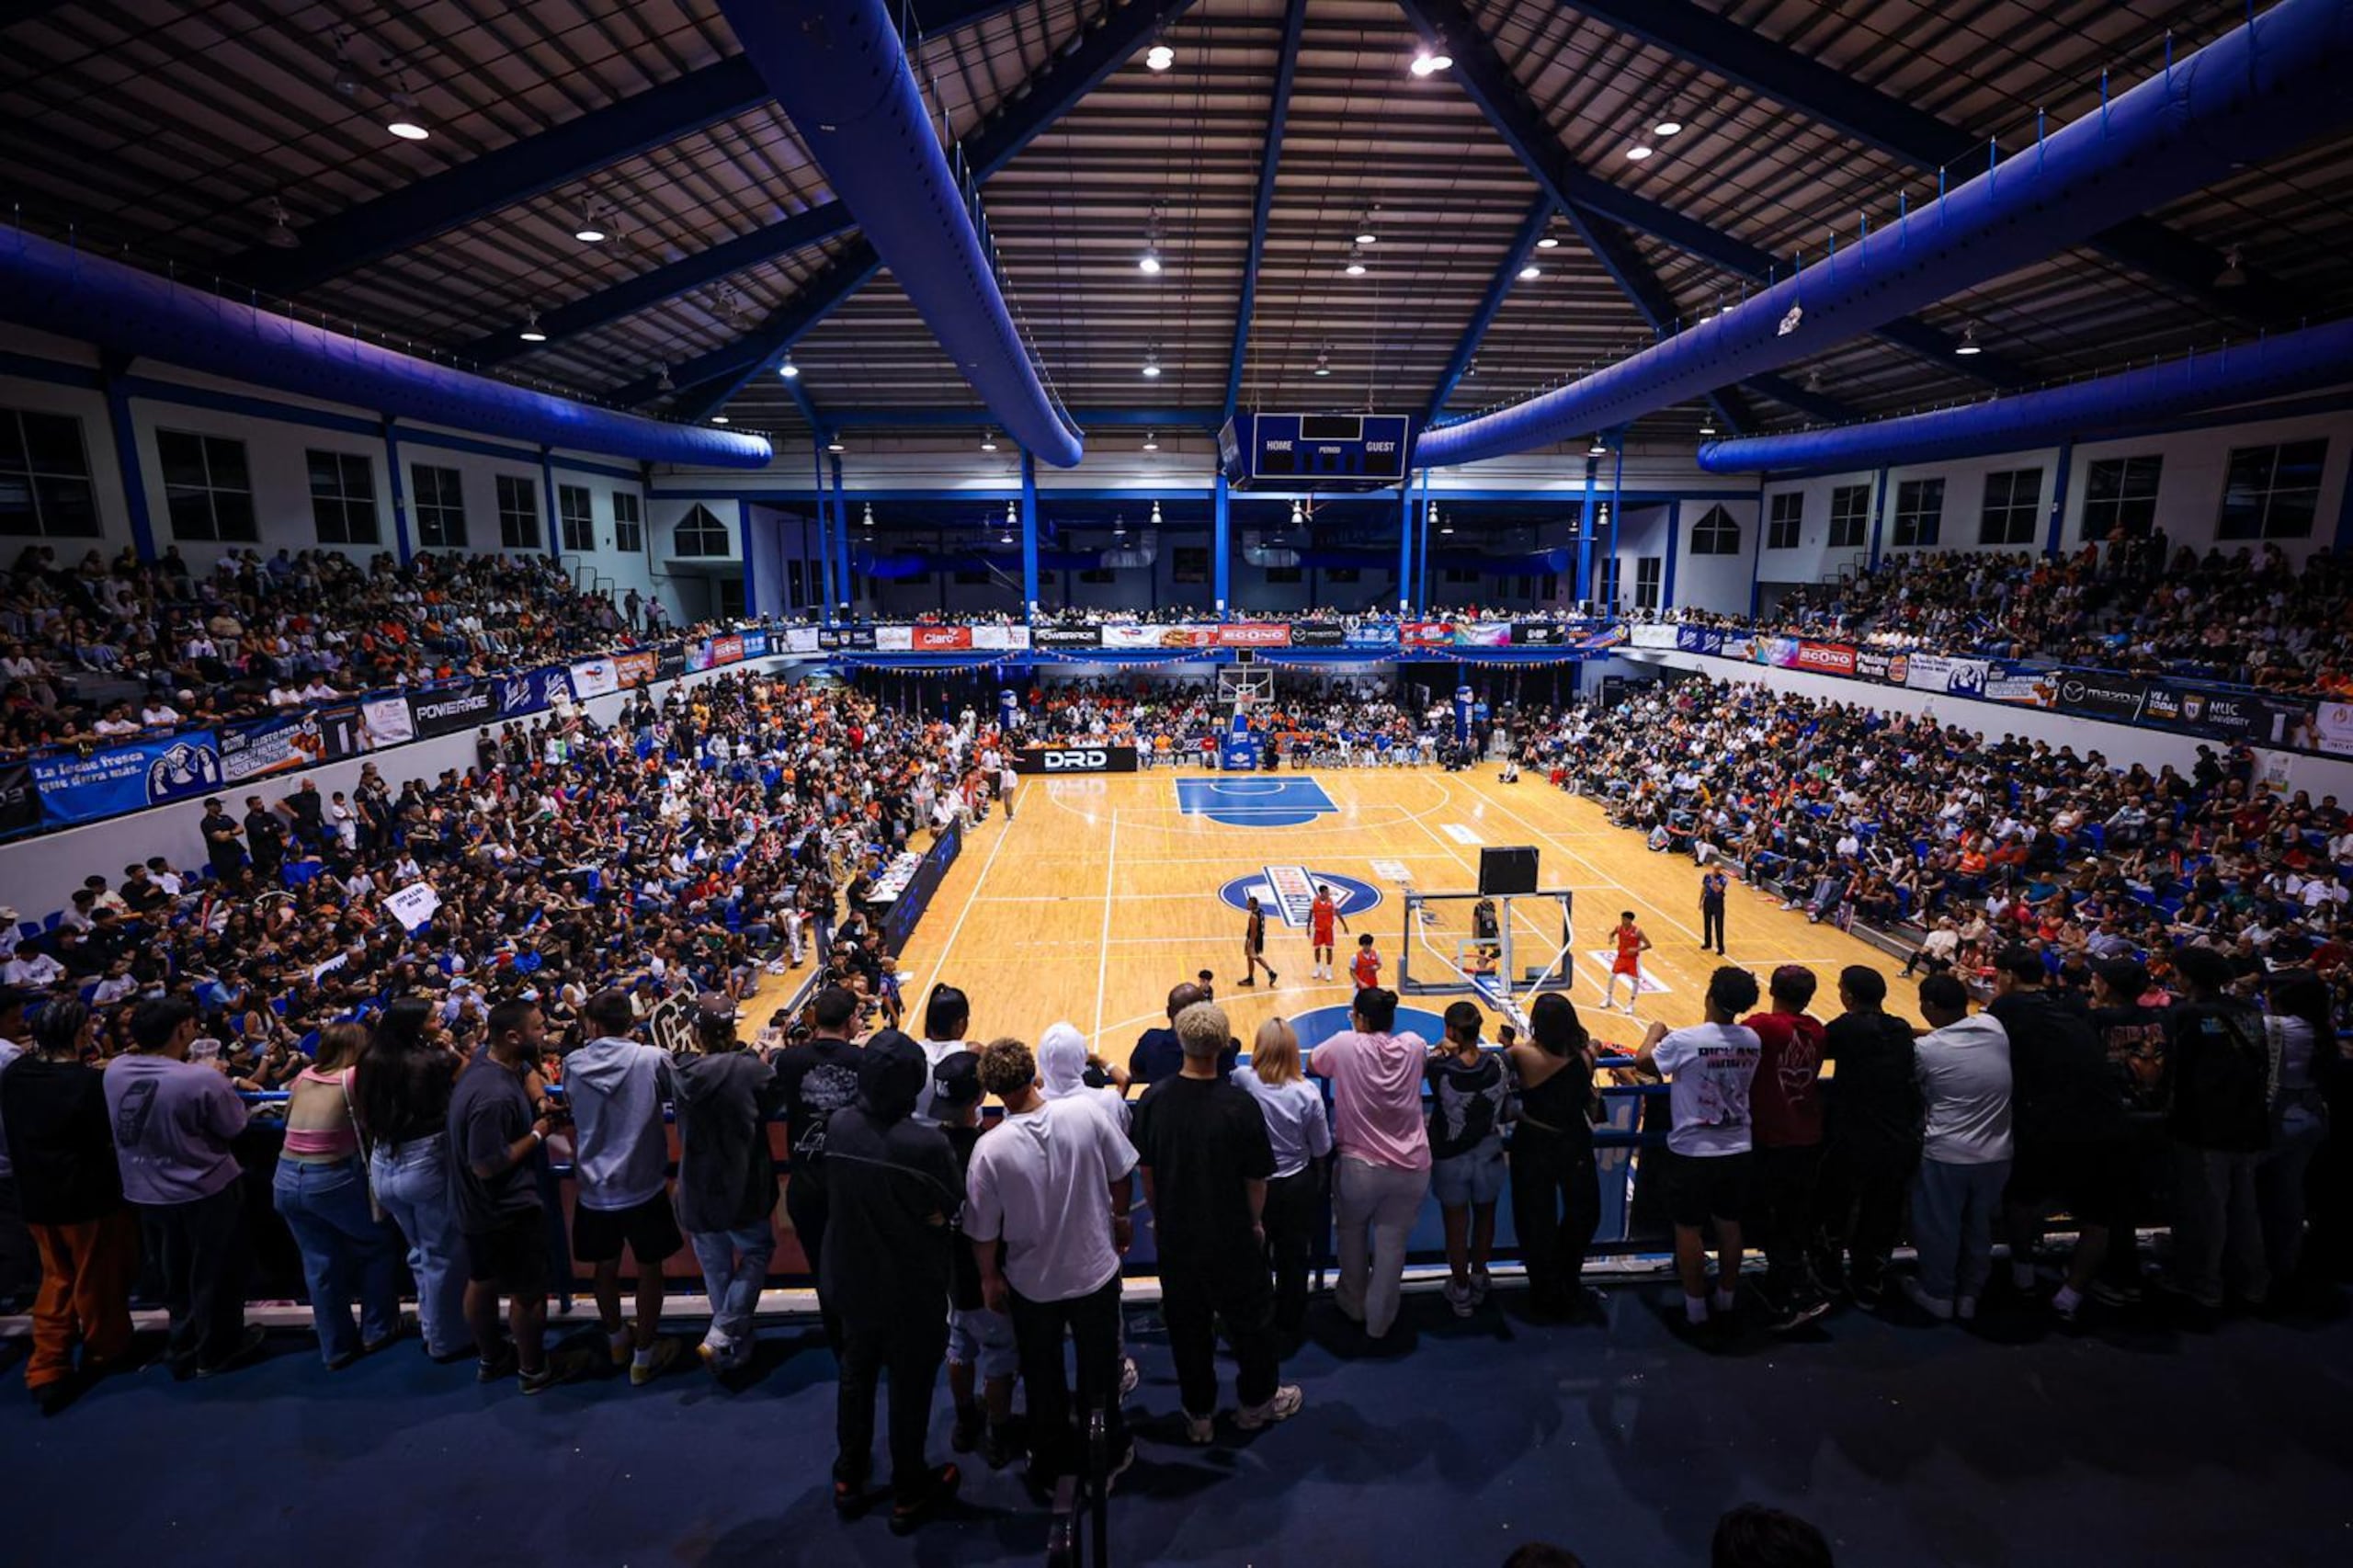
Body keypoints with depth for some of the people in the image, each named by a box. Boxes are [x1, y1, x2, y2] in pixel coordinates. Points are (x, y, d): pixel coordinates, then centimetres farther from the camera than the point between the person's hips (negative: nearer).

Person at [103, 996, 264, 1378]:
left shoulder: (115, 1070, -11)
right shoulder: (201, 1079, -30)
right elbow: (234, 1126, -14)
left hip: (146, 1193, 6)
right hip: (206, 1191, -6)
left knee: (175, 1276, 25)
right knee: (214, 1275, 15)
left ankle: (183, 1349, 39)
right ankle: (216, 1351, 30)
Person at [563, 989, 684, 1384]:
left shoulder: (573, 1064, -5)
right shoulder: (652, 1059, -17)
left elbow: (572, 1114, 11)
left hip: (593, 1187, 4)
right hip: (642, 1185, -3)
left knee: (605, 1266, 21)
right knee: (649, 1269, 12)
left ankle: (617, 1340, 41)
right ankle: (644, 1356, 21)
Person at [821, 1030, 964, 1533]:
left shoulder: (838, 1127, -17)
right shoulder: (929, 1144, -31)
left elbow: (840, 1194, -3)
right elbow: (947, 1213, -17)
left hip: (851, 1280, 4)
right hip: (912, 1291, -4)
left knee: (855, 1376, 26)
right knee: (910, 1388, 17)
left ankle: (849, 1477, 46)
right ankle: (909, 1493, 37)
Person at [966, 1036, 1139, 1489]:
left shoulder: (990, 1149, -25)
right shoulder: (1085, 1114, -21)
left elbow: (983, 1231, -14)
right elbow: (1121, 1176, -7)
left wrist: (989, 1277, 4)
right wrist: (1119, 1219, 12)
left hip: (1031, 1283, -1)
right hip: (1097, 1269, 1)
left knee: (1043, 1380, 23)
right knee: (1100, 1370, 24)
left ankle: (1053, 1468, 42)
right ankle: (1107, 1457, 44)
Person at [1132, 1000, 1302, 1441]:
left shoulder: (1153, 1099, -15)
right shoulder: (1239, 1104, -22)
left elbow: (1145, 1169, -3)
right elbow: (1256, 1177, -12)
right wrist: (1255, 1222, 6)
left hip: (1175, 1235, 2)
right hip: (1231, 1235, -2)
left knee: (1186, 1324, 20)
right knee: (1249, 1317, 21)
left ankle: (1198, 1415, 36)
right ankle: (1256, 1401, 41)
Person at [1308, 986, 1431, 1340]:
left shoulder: (1345, 1045, -13)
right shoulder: (1414, 1046, -4)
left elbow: (1311, 1067, 5)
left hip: (1360, 1166, -2)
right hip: (1411, 1168, 2)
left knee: (1352, 1232, 23)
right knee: (1392, 1244, 13)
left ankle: (1353, 1304, 40)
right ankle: (1379, 1320, 28)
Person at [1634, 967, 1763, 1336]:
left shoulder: (1684, 1041, -20)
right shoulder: (1752, 1041, -5)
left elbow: (1643, 1061, -6)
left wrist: (1656, 1030, 12)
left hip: (1693, 1151, -5)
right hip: (1736, 1150, 5)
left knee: (1688, 1229, 9)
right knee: (1729, 1226, 17)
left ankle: (1696, 1310, 19)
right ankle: (1726, 1304, 31)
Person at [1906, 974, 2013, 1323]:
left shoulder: (1924, 1049, -17)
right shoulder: (1994, 1027, -8)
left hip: (1946, 1154, -4)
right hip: (1995, 1153, 5)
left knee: (1939, 1228, 15)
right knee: (1979, 1227, 21)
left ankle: (1938, 1295, 30)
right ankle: (1970, 1295, 36)